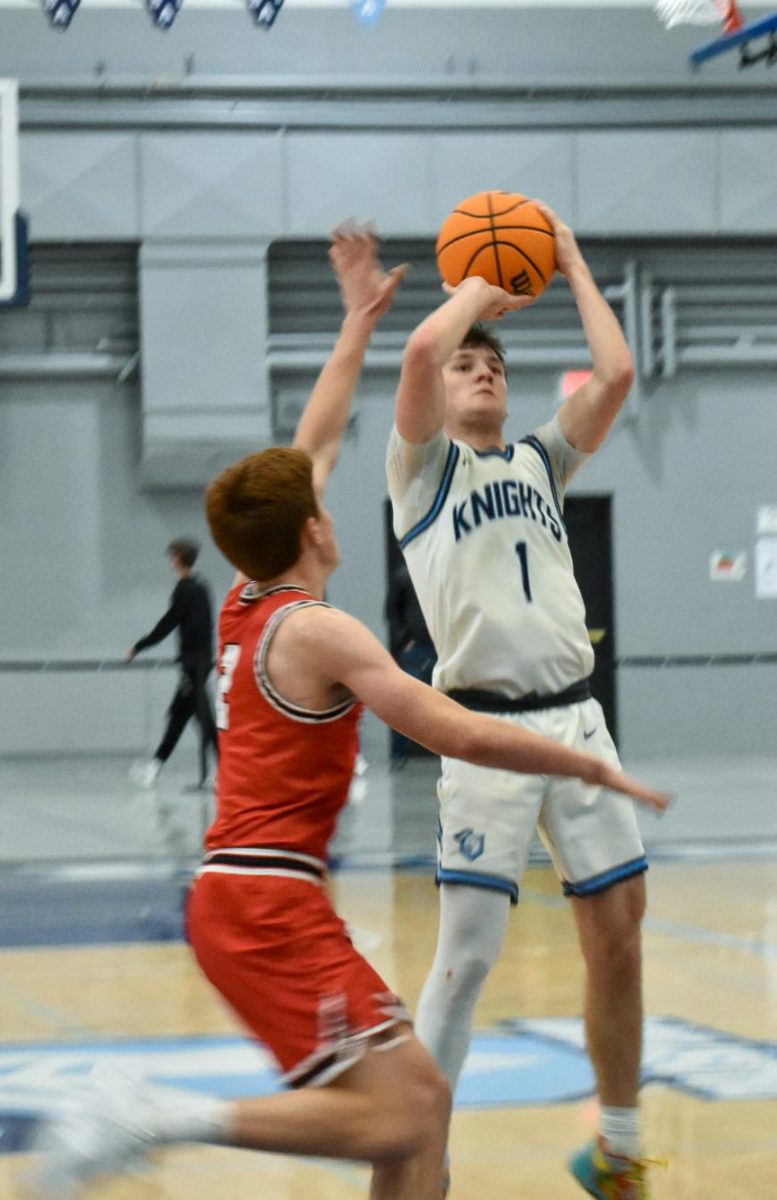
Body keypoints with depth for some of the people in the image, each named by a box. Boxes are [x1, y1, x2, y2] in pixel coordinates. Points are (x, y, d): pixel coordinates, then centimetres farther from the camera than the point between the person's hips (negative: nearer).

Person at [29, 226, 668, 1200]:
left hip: (242, 893, 9)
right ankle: (154, 1117, -22)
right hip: (269, 901, -9)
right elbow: (459, 734, -17)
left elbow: (313, 448, 24)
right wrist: (593, 767, -7)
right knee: (388, 1121, -18)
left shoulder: (245, 602, 13)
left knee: (423, 1096, 7)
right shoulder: (318, 632, -11)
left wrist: (360, 325, 31)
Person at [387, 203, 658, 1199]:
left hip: (577, 717, 5)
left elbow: (615, 374, 5)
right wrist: (481, 287, 3)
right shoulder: (424, 464, 5)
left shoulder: (541, 461, 20)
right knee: (466, 956, -8)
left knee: (618, 938, 6)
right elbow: (420, 348, -14)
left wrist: (570, 264, 13)